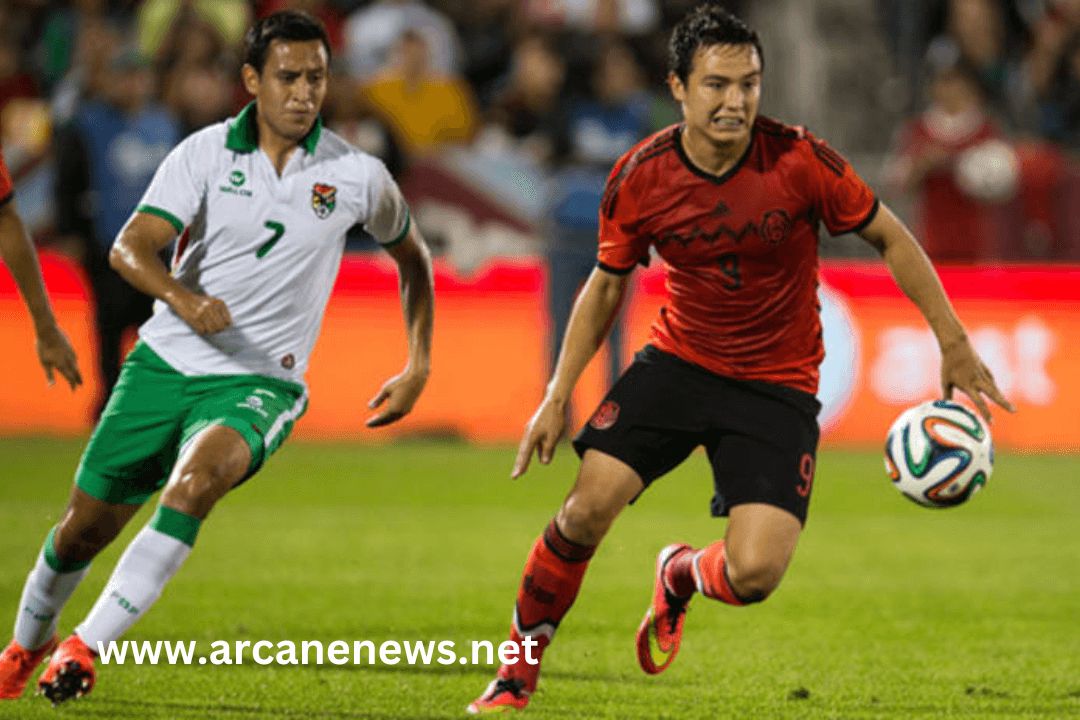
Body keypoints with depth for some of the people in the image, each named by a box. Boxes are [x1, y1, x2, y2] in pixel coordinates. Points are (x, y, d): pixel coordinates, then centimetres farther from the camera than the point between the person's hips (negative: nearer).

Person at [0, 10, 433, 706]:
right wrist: (182, 297, -37)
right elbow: (130, 247, -16)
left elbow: (412, 255, 17)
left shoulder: (357, 175, -2)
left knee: (197, 478, -33)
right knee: (88, 521, 5)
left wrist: (419, 367, 10)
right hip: (166, 361, 1)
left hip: (259, 382, -1)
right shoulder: (205, 153, -5)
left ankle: (86, 647, -30)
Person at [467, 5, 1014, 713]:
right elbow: (607, 285, 6)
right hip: (678, 361, 1)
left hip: (777, 386, -1)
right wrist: (559, 393, 1)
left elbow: (890, 237, -3)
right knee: (587, 508, -16)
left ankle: (682, 574, 23)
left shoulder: (800, 162, -17)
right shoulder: (639, 179, -10)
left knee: (754, 574, -16)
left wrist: (953, 343, -4)